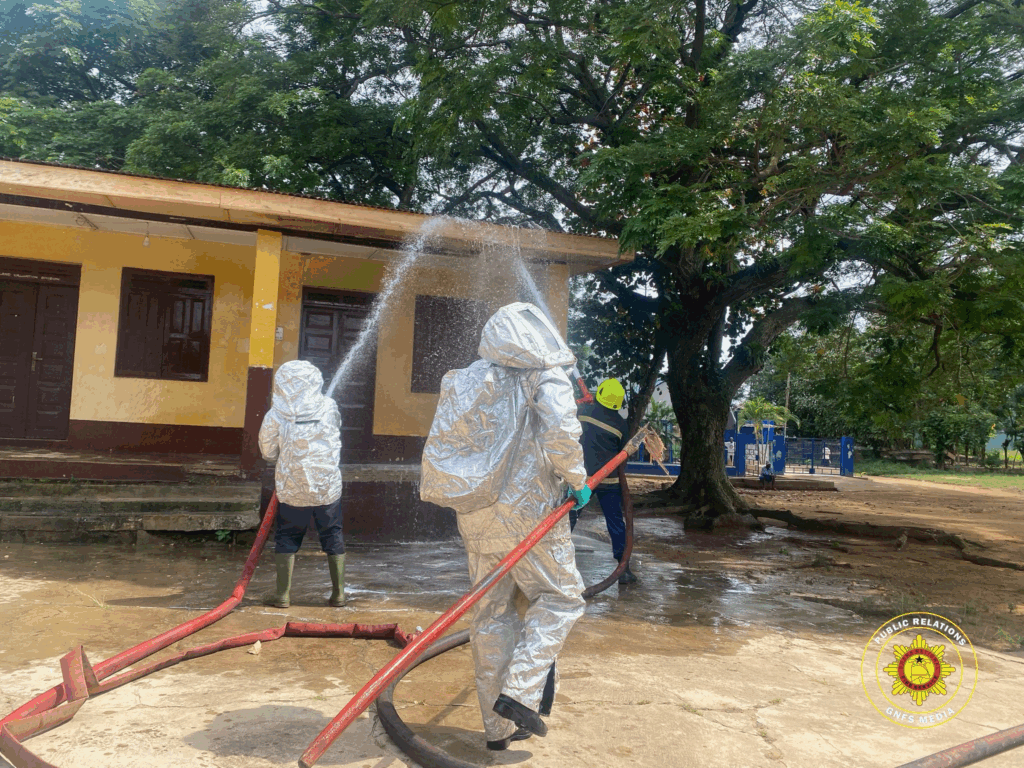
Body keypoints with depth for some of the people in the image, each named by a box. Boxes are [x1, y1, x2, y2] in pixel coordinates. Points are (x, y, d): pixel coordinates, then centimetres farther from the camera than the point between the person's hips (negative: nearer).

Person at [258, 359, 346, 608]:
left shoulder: (275, 416, -10)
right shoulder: (329, 407, -6)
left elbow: (268, 452, 1)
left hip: (293, 488, -1)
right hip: (329, 487, 1)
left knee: (287, 537, 13)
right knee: (333, 536, 12)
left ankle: (283, 593, 13)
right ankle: (338, 593, 16)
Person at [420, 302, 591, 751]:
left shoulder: (466, 382, 9)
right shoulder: (545, 377, -6)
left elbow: (440, 449, 8)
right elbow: (561, 432, -22)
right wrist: (576, 481, -6)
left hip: (476, 518, 6)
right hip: (529, 514, -5)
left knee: (491, 614, 12)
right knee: (559, 597, 12)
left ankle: (499, 726, 21)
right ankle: (520, 692, -2)